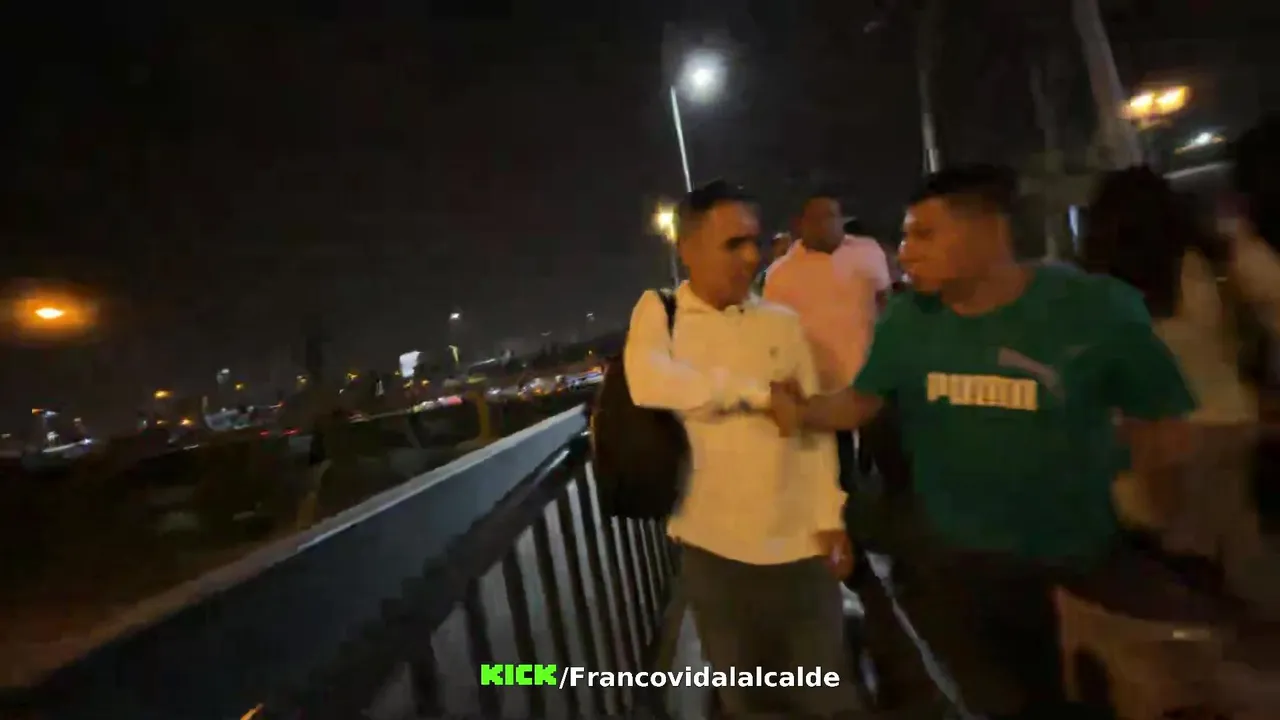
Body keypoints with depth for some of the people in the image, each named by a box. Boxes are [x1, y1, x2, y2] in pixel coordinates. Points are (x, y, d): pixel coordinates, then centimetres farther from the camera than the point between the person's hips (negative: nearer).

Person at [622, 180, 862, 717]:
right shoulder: (658, 311, -5)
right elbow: (650, 384, -26)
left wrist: (829, 517, 1)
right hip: (713, 545, -1)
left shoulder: (782, 322, 1)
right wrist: (758, 391, -18)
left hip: (799, 541, 2)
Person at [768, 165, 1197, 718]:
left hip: (1074, 564, -1)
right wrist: (805, 413, -23)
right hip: (951, 558, 2)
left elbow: (1160, 425, -6)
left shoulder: (1097, 308, -17)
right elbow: (862, 401, -5)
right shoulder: (906, 319, -10)